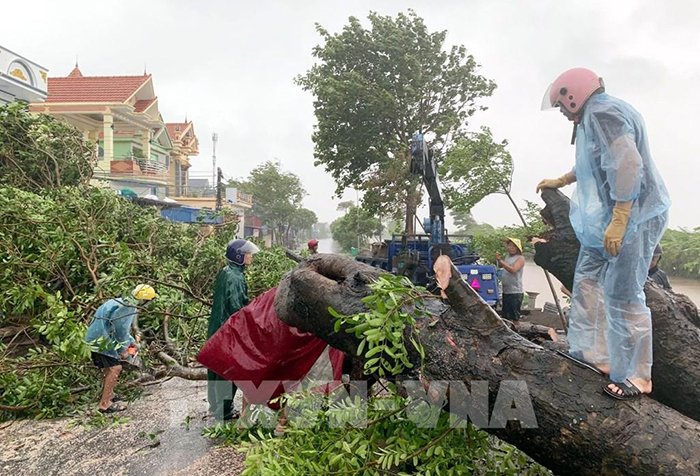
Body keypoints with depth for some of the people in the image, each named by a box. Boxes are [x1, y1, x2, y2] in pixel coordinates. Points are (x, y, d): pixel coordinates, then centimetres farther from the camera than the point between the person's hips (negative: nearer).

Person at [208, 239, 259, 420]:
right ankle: (224, 411, 14)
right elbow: (237, 308, -22)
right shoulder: (235, 277, -21)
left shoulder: (224, 272, 8)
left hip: (216, 330, 10)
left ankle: (215, 405, 33)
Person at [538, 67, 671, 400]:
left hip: (632, 215, -11)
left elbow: (627, 166, -26)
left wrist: (618, 222, -28)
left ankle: (634, 377, 5)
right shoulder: (595, 115, 18)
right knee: (588, 280, 14)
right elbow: (592, 166, 33)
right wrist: (559, 182, 45)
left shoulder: (602, 112, -15)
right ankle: (592, 353, 23)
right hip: (607, 217, 11)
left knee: (623, 295, -7)